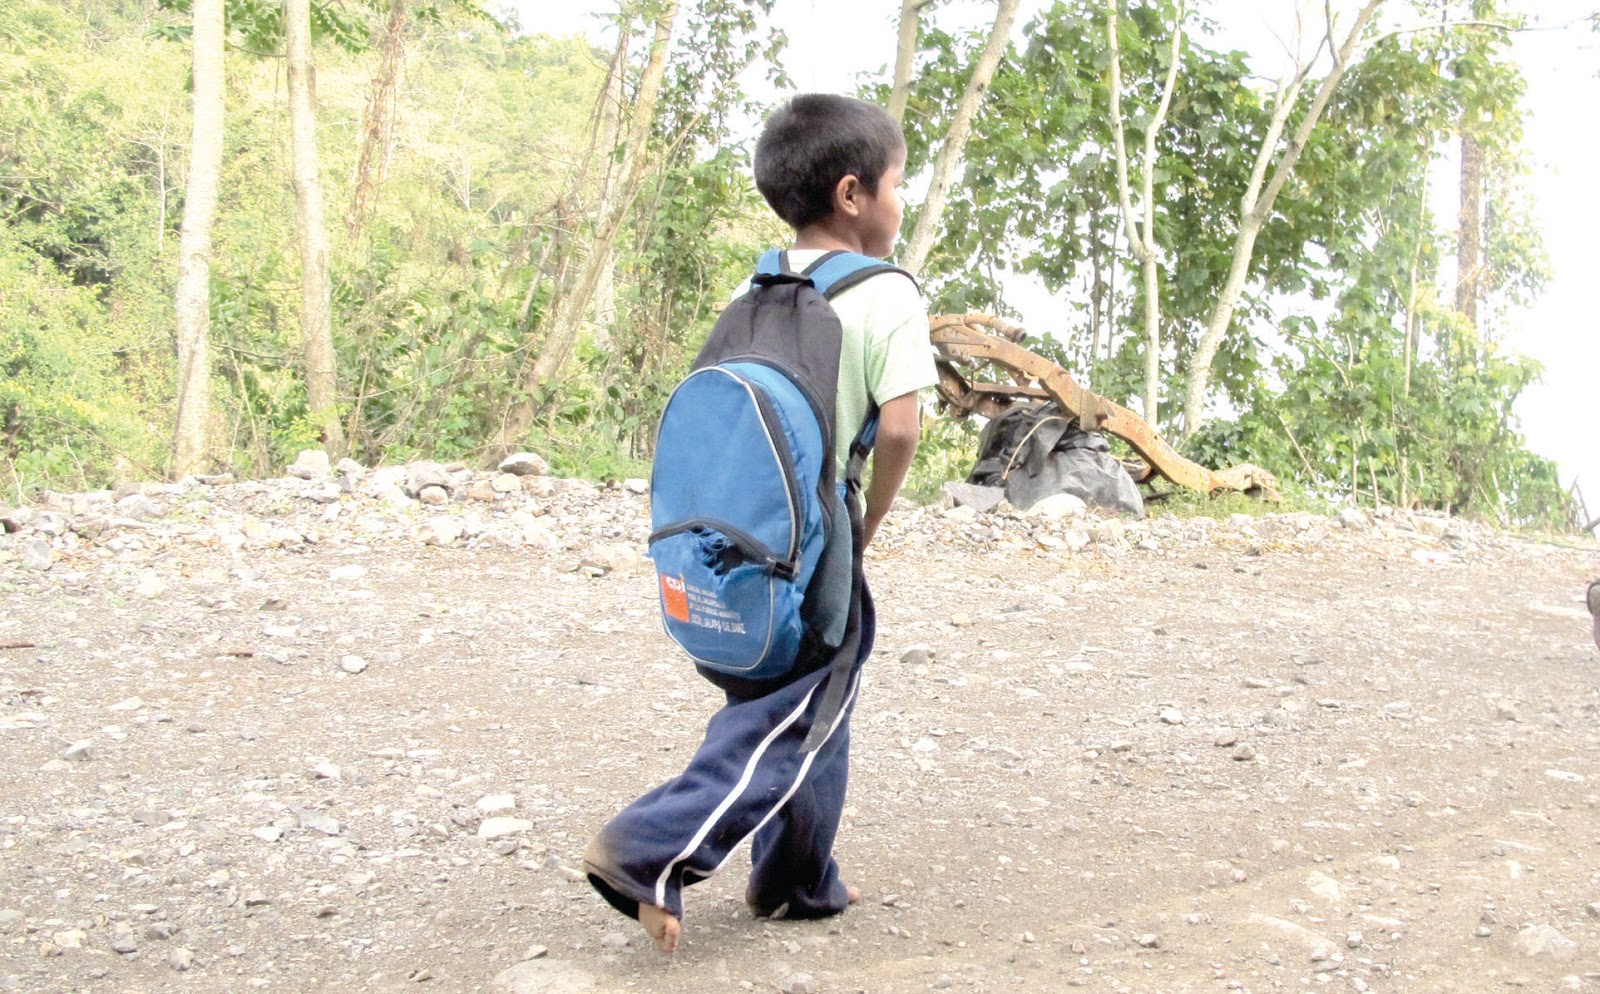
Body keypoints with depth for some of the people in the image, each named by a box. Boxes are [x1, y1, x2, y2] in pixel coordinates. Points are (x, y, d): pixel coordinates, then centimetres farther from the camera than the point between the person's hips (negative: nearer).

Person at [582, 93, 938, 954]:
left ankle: (798, 882, 29)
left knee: (801, 712, 20)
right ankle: (649, 850, -13)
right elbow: (899, 427, -19)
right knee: (785, 729, -2)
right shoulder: (888, 296, -10)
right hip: (818, 557, -7)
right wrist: (869, 524, -5)